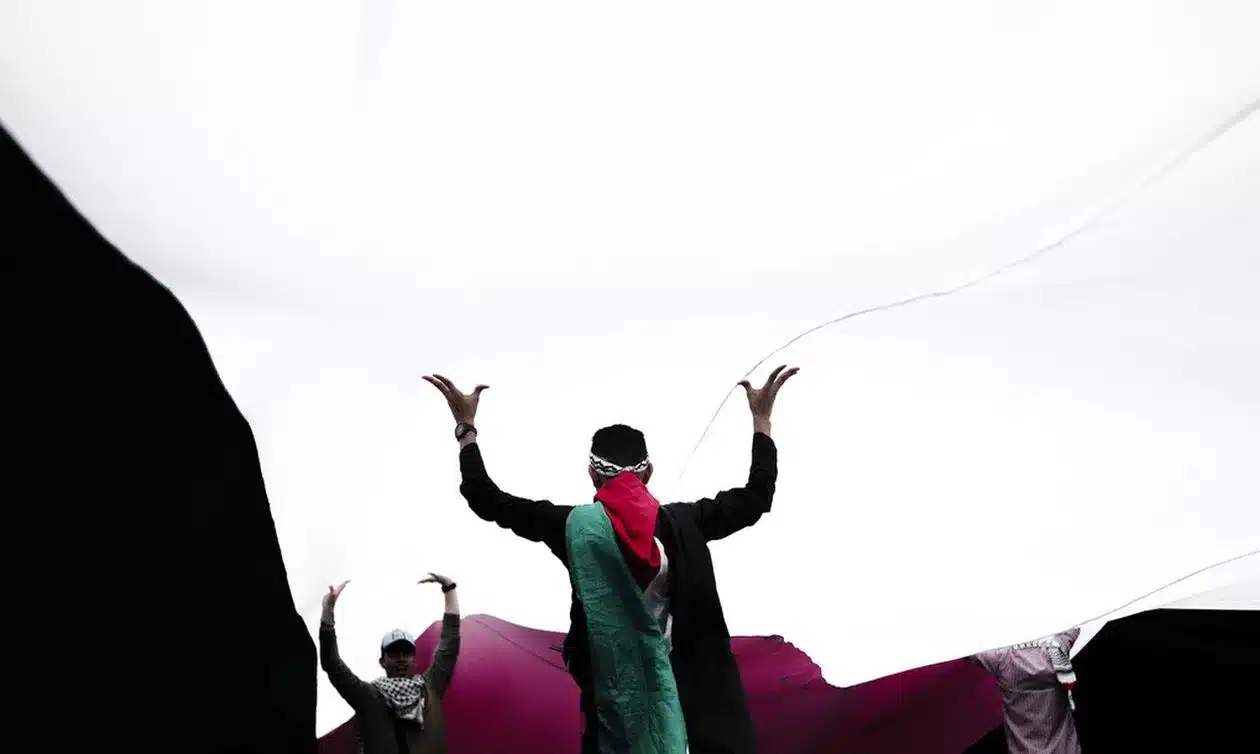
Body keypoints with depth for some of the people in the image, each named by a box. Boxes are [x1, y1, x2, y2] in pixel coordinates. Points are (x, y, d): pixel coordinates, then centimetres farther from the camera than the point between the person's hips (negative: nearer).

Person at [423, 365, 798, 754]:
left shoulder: (575, 524, -2)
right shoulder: (683, 523, -1)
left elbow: (488, 500, 5)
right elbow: (755, 498, 10)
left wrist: (465, 425, 13)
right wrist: (762, 417, 16)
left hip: (613, 690, 0)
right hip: (684, 687, 0)